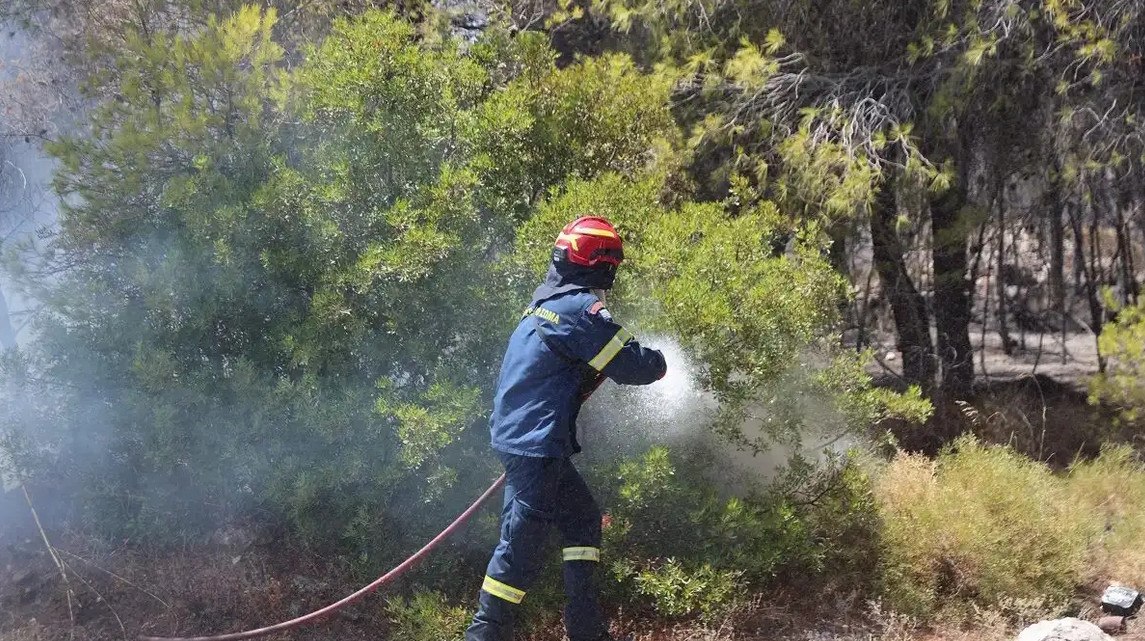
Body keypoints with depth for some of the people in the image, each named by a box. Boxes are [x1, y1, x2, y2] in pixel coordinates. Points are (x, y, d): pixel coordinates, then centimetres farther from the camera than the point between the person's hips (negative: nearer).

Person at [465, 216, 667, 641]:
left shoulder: (544, 303, 14)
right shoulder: (580, 308, -15)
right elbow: (631, 366, -14)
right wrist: (658, 363, 7)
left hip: (520, 436, 10)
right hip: (535, 444, -10)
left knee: (582, 518, 17)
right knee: (522, 542, -5)